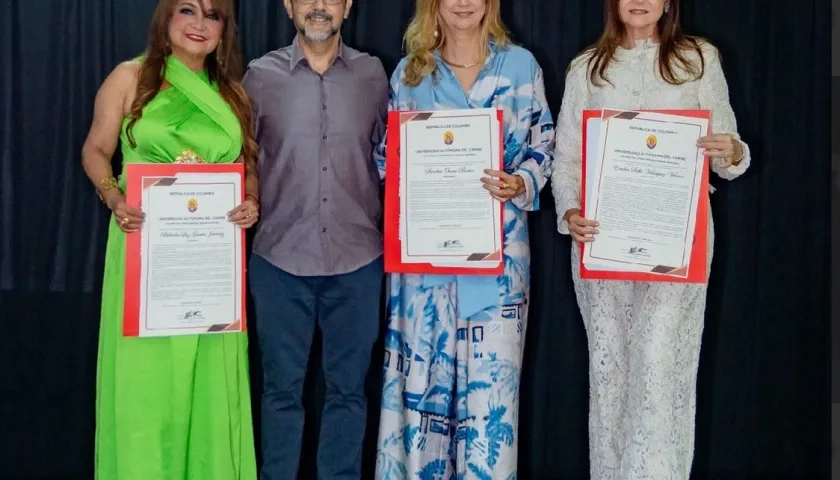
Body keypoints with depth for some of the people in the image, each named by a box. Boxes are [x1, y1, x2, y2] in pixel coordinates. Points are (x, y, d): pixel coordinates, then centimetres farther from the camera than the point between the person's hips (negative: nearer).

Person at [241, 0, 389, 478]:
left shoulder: (373, 74, 4)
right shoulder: (261, 75, 1)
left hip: (357, 259, 1)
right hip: (280, 258, -1)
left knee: (348, 386, 9)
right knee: (282, 387, 8)